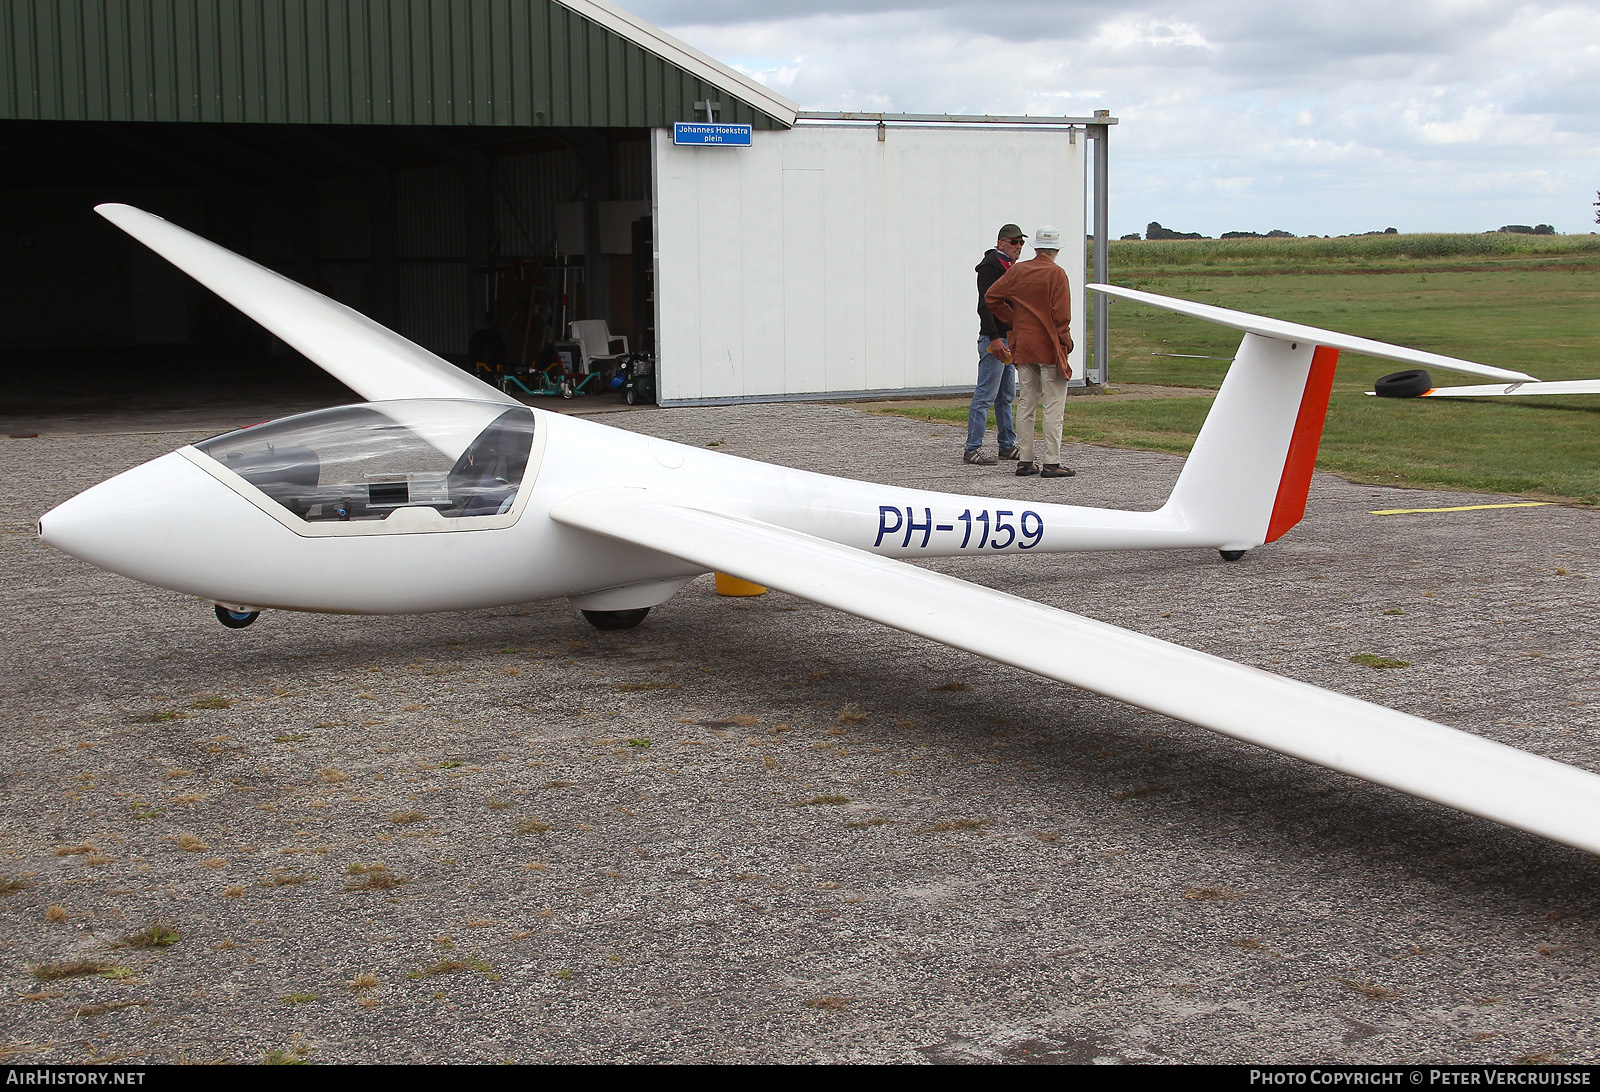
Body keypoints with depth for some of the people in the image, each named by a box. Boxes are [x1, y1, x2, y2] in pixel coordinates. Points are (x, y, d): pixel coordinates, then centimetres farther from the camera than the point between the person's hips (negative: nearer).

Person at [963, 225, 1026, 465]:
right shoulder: (990, 267, -12)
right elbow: (985, 306, -20)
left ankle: (1008, 446, 20)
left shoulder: (1010, 268, 18)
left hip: (1008, 340, 10)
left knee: (1007, 397, 14)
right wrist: (994, 339, -27)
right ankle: (972, 450, -9)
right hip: (993, 340, -10)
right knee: (985, 396, -10)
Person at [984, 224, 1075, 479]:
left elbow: (991, 297, 4)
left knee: (1025, 404, 10)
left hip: (1023, 347, 5)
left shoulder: (1017, 270, 5)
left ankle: (1024, 461, 11)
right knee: (1054, 406, -2)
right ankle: (1052, 463, -5)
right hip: (1049, 348, -5)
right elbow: (1061, 315, -14)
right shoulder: (1056, 274, -10)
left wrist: (1013, 322, 11)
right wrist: (1066, 343, -3)